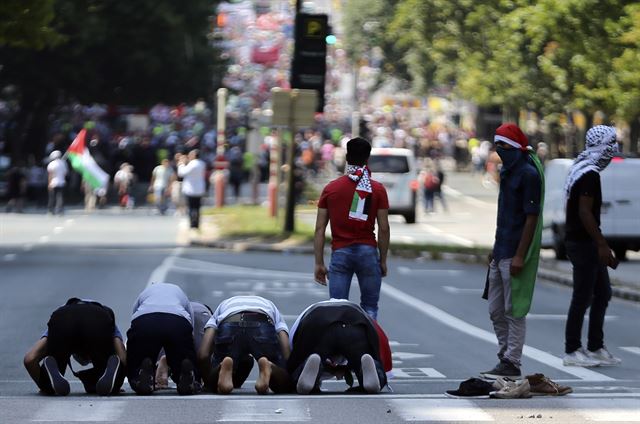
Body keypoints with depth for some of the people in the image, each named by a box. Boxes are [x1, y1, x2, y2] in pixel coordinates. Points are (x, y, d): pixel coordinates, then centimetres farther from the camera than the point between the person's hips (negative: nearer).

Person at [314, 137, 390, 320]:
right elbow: (383, 228, -2)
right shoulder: (377, 189, 0)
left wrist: (319, 263, 5)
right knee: (369, 308, 8)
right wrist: (383, 260, 9)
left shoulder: (331, 188, 4)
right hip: (368, 251, -1)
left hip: (340, 252, 1)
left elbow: (320, 229, 1)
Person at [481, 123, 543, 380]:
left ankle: (512, 364, 1)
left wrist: (520, 255, -21)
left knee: (514, 310, -4)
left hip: (515, 253, -10)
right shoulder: (507, 171, 15)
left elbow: (532, 217, -17)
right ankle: (505, 358, 22)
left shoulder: (528, 174, -14)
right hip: (501, 251, 10)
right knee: (496, 310, 13)